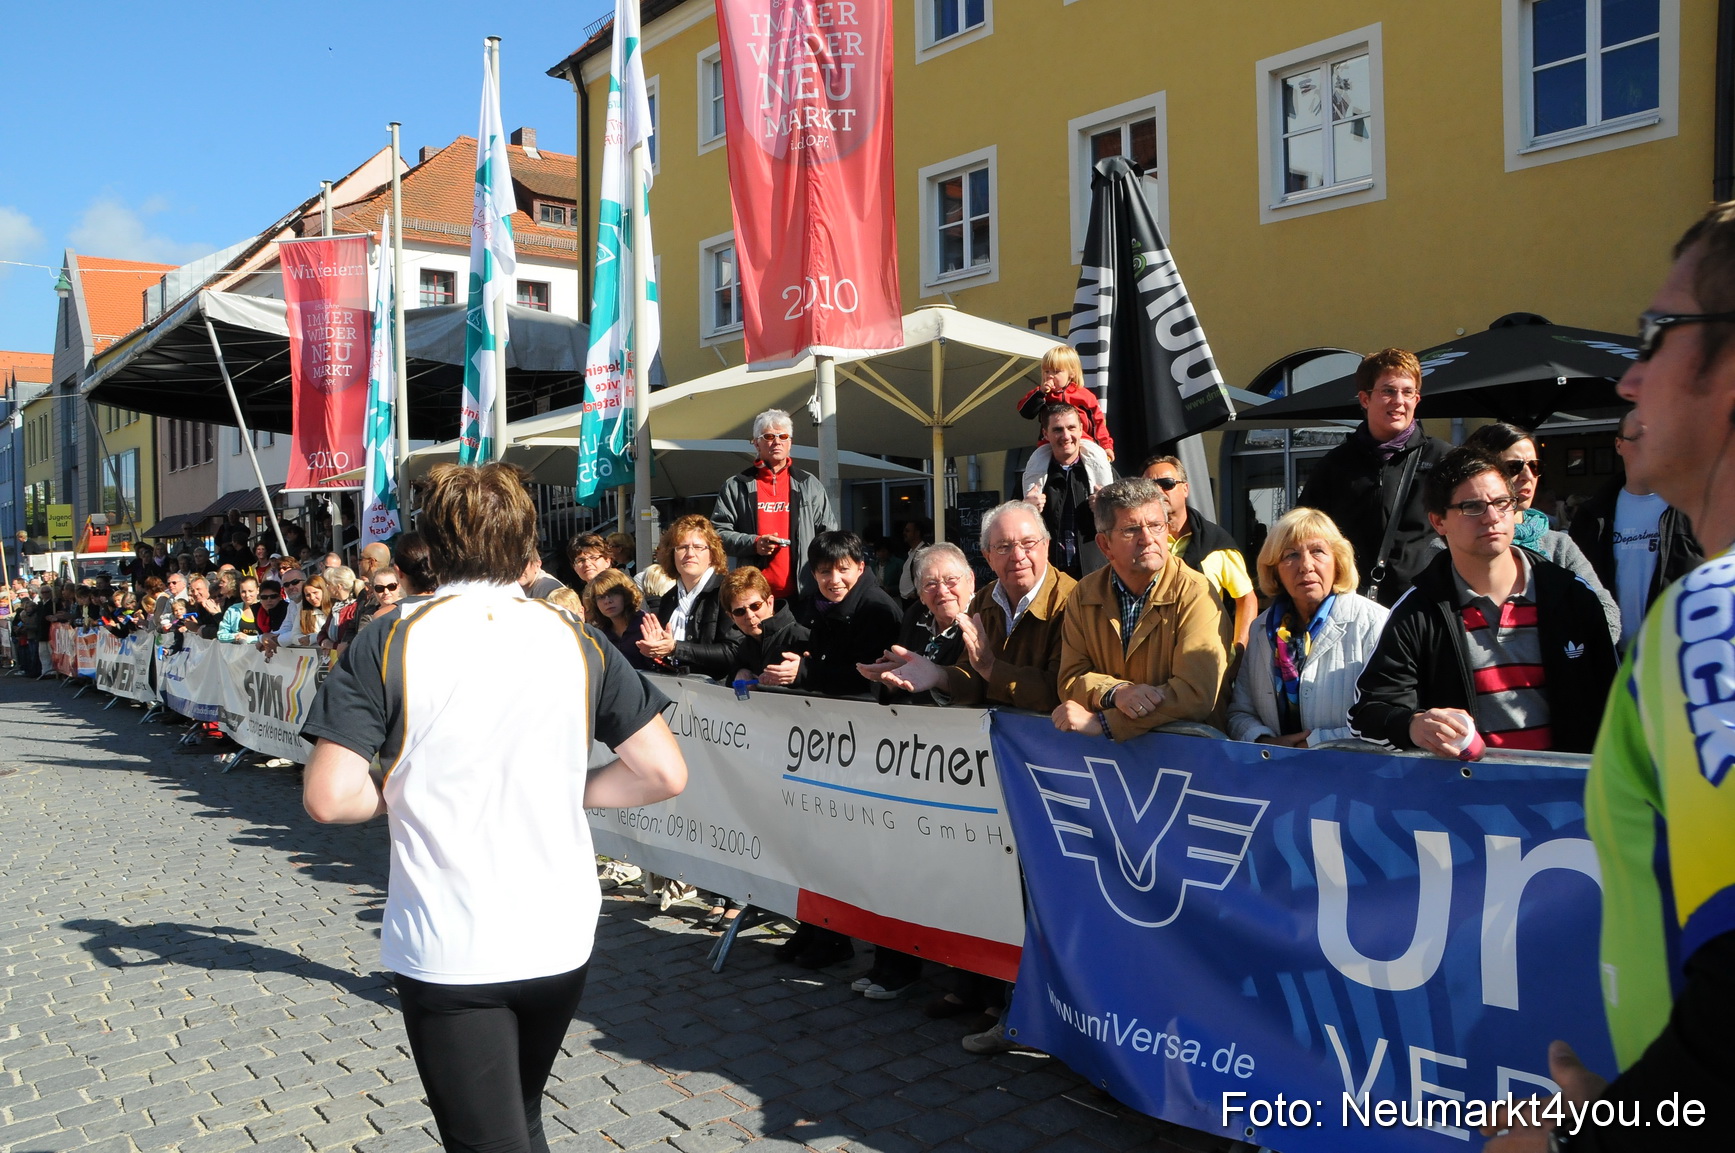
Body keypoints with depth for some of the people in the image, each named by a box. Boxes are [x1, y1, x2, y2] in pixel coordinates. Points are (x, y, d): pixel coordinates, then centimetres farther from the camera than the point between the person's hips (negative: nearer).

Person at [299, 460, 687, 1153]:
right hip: (561, 939, 4)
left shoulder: (388, 643, -8)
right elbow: (665, 773, -4)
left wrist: (403, 793, 5)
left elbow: (327, 798, -15)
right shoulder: (578, 642, -1)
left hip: (447, 950, -4)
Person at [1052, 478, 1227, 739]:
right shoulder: (1083, 595, 5)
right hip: (1111, 748, 3)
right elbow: (1071, 680, 4)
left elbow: (1196, 694, -17)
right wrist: (1115, 692, -17)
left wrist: (1099, 722, -19)